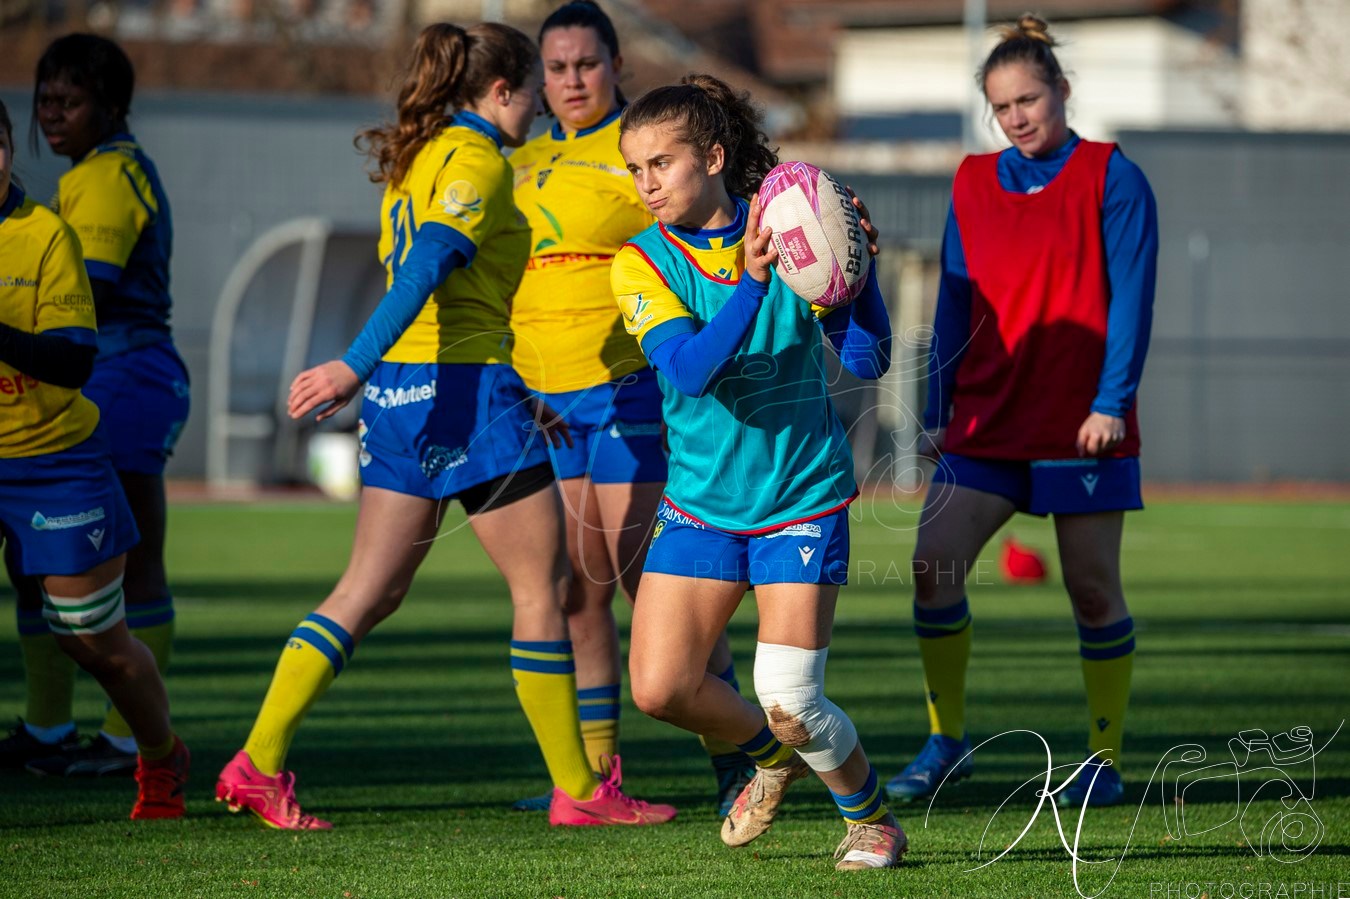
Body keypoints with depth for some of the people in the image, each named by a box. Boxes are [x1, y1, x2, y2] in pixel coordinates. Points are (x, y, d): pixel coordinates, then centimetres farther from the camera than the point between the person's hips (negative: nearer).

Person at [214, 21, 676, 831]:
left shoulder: (418, 158, 18)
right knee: (544, 583, 1)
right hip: (464, 387, -9)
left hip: (401, 391, 9)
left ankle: (259, 764, -1)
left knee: (372, 590, 8)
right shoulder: (477, 162, -10)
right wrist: (356, 365, -33)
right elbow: (428, 268, -23)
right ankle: (577, 789, 6)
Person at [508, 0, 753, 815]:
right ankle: (593, 772, 10)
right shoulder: (525, 166, 16)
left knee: (651, 585, -10)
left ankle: (733, 760, -4)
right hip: (542, 399, 6)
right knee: (574, 592, 5)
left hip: (627, 387, -6)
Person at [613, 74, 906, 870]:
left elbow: (867, 360, -13)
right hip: (702, 499, 3)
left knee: (792, 703, -12)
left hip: (802, 498, -3)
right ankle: (775, 757, 24)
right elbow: (689, 369, -26)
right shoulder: (642, 264, -8)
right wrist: (752, 284, -40)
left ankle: (872, 816, 17)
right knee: (660, 687, -6)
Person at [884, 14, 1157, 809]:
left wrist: (1112, 401, -14)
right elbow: (955, 303, 15)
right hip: (987, 417, 4)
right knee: (934, 564, -9)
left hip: (1081, 423, -4)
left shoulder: (1110, 177, -2)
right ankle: (947, 742, 3)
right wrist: (938, 412, 11)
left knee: (1093, 588, 1)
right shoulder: (974, 184, 11)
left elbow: (1131, 296, -6)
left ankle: (1106, 760, 12)